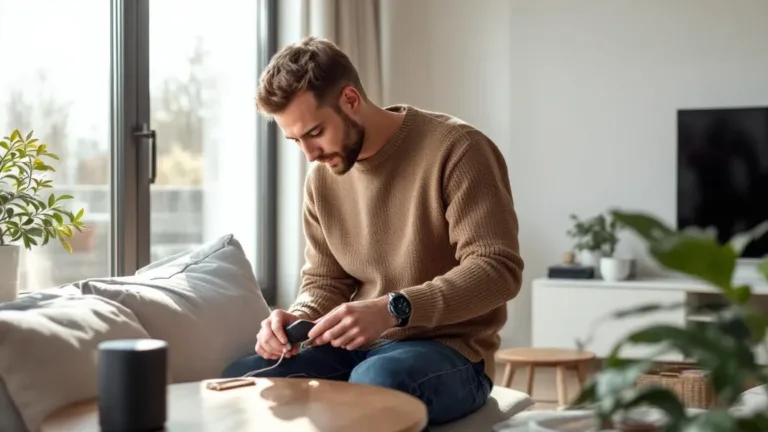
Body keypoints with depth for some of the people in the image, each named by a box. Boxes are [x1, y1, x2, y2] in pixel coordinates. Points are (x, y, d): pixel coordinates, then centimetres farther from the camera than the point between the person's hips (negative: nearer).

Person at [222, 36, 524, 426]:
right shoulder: (322, 177, 7)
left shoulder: (457, 149, -14)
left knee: (377, 381, -39)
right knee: (238, 381, -15)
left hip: (449, 349, -6)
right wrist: (298, 318, -11)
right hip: (356, 347, 6)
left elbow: (497, 269, -20)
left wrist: (392, 310, -32)